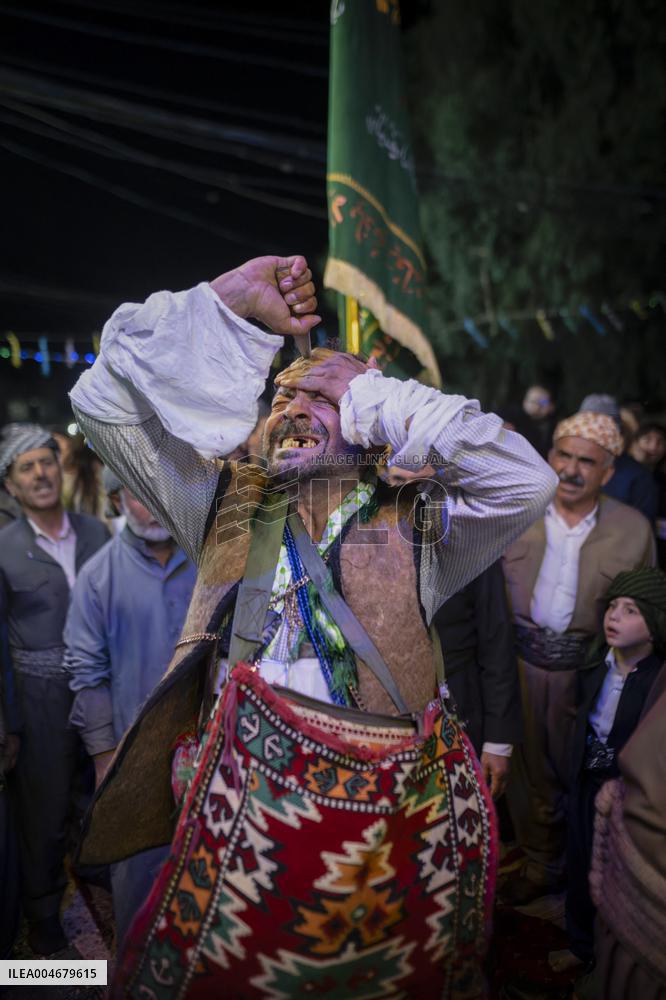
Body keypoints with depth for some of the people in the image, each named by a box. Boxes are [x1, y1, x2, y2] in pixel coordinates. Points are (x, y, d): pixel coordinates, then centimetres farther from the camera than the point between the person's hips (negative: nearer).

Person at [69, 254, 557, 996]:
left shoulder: (415, 523, 3)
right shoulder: (227, 507, 7)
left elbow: (526, 482, -13)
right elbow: (105, 403, 3)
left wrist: (378, 397, -7)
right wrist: (229, 302, -5)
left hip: (397, 841, 0)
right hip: (244, 833, 1)